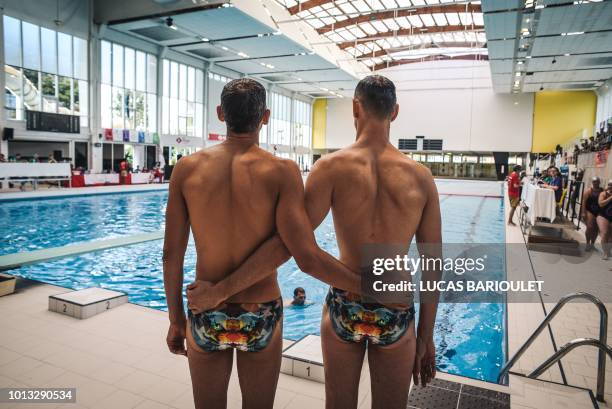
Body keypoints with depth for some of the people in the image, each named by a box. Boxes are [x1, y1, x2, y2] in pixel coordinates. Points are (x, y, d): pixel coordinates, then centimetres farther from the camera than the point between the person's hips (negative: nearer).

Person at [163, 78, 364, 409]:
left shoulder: (188, 168, -7)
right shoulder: (282, 171, -15)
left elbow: (171, 254, -4)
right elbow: (308, 258, -22)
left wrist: (176, 319, 9)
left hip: (206, 318, 2)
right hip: (262, 319, -1)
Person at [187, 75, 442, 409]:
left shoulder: (332, 167, -12)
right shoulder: (421, 176, -6)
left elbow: (286, 243, -19)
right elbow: (432, 265, -3)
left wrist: (220, 290, -12)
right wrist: (426, 337, 7)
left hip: (343, 309, 0)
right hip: (396, 318, 1)